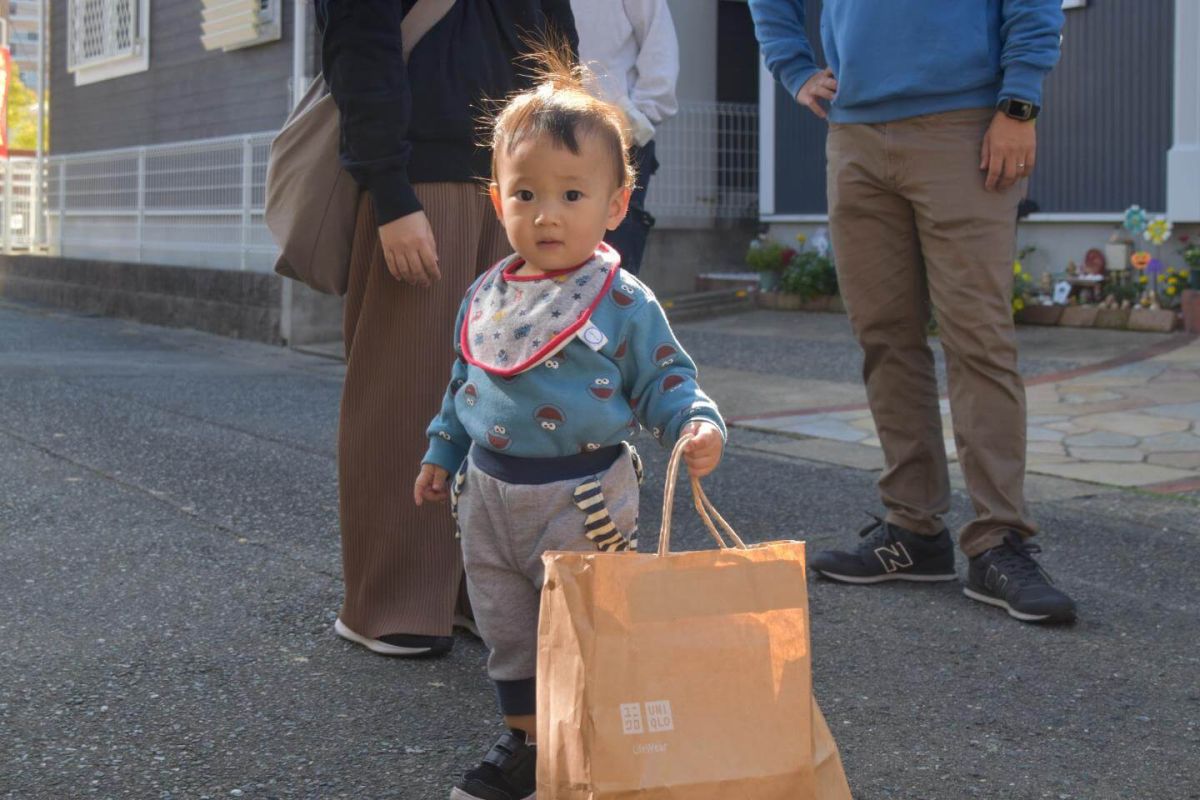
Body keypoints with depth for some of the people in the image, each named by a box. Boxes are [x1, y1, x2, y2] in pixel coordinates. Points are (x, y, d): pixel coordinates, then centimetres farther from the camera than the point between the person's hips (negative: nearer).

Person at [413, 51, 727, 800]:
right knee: (508, 631, 15)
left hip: (581, 499, -5)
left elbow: (665, 380, -7)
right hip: (490, 492, 6)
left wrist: (699, 426, -26)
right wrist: (442, 453, 23)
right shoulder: (487, 296, 5)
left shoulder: (625, 302, -11)